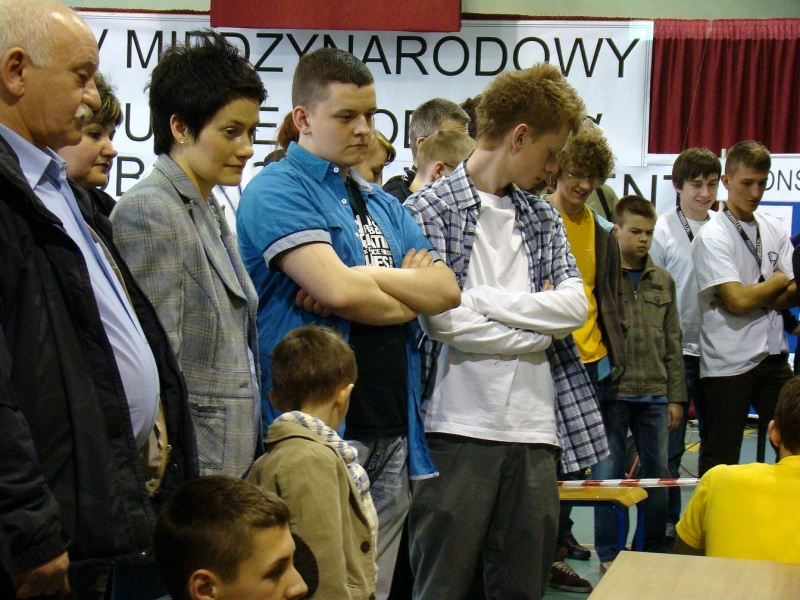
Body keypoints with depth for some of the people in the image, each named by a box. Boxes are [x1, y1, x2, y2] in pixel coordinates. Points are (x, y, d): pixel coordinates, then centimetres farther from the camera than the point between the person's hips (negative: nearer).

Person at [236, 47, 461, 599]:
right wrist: (410, 295, 0)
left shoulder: (383, 204, 19)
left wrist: (367, 284, -11)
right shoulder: (278, 191, -5)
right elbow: (338, 289, -19)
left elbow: (448, 288, 5)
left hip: (392, 430, 7)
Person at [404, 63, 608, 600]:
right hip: (458, 429, -5)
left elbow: (576, 304, 3)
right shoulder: (428, 209, -3)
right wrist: (540, 327, -4)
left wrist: (483, 299, -8)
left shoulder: (544, 218, 17)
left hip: (535, 431, 6)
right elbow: (444, 320, -14)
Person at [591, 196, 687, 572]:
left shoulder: (663, 281, 12)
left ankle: (656, 551, 23)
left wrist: (675, 396, 9)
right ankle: (608, 555, 13)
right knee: (608, 474, 2)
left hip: (654, 394, 5)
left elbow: (673, 343, 14)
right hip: (611, 394, -4)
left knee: (658, 475, 10)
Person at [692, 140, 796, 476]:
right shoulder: (712, 237, -9)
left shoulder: (775, 231, 10)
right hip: (729, 363, -6)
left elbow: (790, 296, 4)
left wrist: (754, 296, -16)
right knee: (720, 461, 2)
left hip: (773, 357, 6)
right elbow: (739, 300, -17)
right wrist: (781, 280, -2)